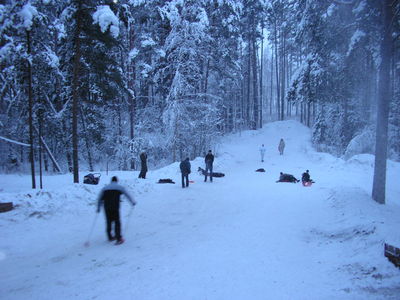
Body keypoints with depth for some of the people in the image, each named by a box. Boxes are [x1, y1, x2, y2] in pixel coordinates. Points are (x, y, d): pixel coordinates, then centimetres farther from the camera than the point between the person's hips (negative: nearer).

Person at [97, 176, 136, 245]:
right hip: (115, 208, -3)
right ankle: (118, 238, -2)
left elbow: (99, 199, 16)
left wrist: (98, 208, 25)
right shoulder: (120, 187, 9)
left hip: (106, 208, 3)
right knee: (117, 222, 2)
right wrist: (133, 202, 24)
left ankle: (110, 237, 23)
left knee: (109, 222, 14)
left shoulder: (105, 188, 16)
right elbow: (127, 195, 12)